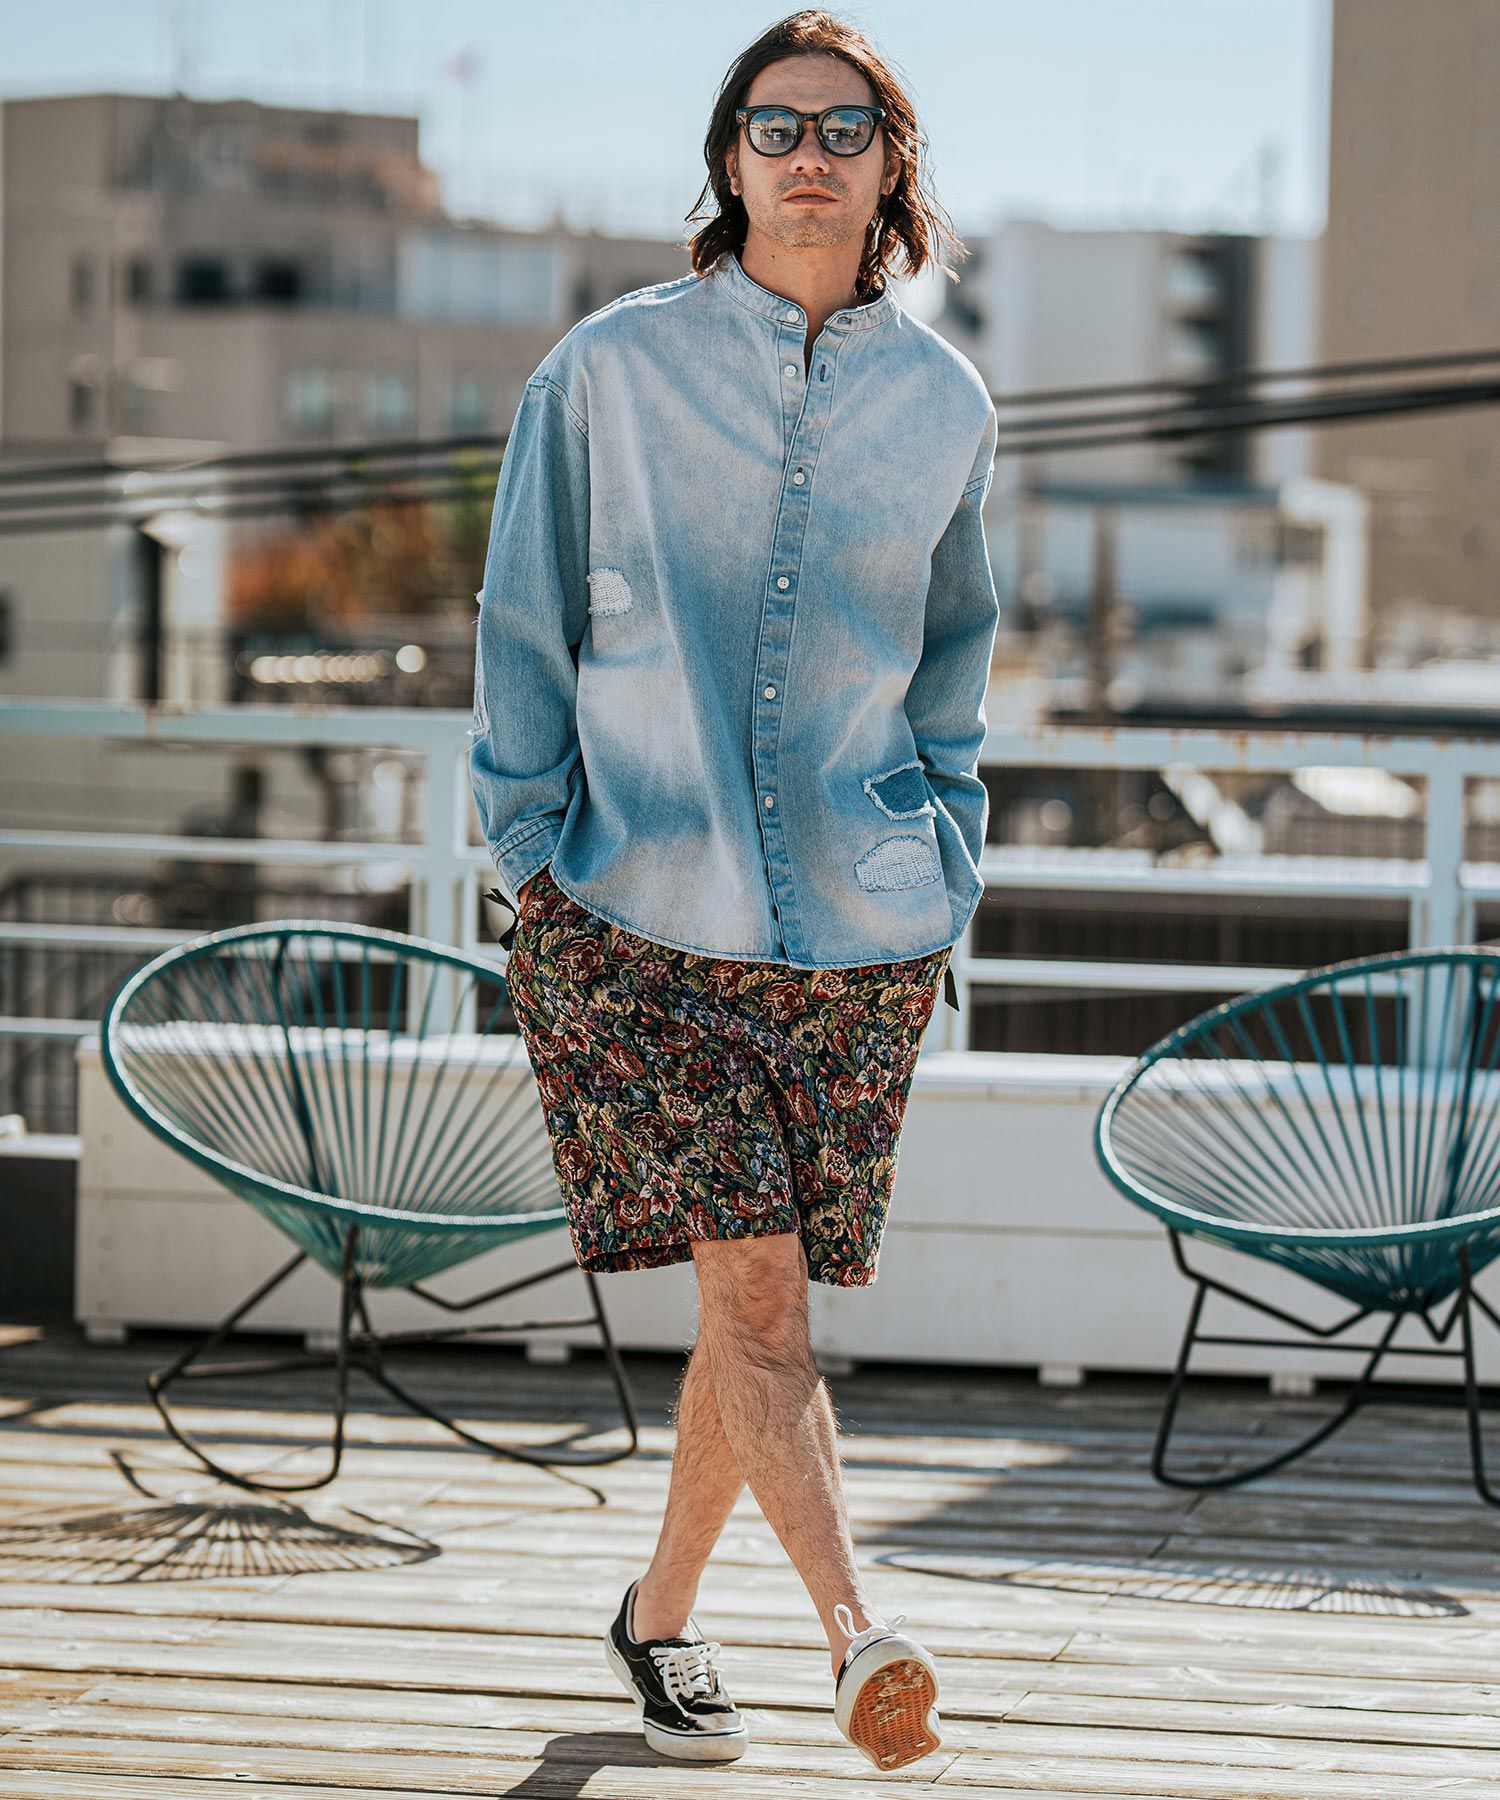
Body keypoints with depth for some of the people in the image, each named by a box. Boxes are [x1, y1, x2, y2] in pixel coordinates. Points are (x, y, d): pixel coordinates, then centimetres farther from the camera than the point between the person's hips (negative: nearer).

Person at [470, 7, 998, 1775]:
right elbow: (524, 628, 5)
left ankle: (659, 1614, 27)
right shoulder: (610, 369, -1)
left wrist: (944, 874, 14)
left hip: (856, 928, 3)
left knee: (753, 1299, 8)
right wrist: (535, 861, 1)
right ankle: (857, 1631, -20)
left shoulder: (942, 405, 7)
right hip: (635, 903, -3)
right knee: (753, 1285, -14)